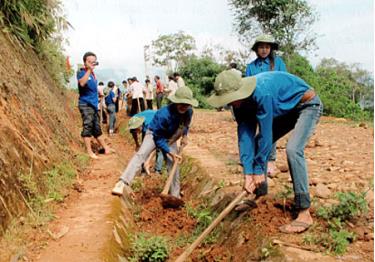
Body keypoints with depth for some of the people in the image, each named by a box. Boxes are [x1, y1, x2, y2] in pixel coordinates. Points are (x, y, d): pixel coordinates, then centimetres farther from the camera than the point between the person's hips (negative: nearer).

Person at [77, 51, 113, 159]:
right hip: (85, 104, -8)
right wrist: (89, 70, -29)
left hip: (94, 104, 8)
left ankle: (106, 148, 22)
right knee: (88, 126, -11)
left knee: (97, 128, 15)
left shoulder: (93, 74, 14)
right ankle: (89, 152, -9)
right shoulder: (81, 72, -8)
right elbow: (82, 83, -30)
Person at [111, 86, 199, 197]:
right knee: (141, 154, -29)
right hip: (154, 134, -6)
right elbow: (158, 138, -27)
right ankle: (122, 183, -38)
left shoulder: (189, 112, -17)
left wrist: (185, 135, -6)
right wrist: (169, 152, -28)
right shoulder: (164, 114, -36)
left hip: (170, 139, 6)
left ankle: (175, 196, 17)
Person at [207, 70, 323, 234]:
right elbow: (245, 135, -15)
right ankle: (260, 196, 20)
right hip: (286, 110, 9)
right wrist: (248, 172, -22)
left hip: (308, 105, -9)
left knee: (293, 149, -27)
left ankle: (304, 214, -24)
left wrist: (259, 169, -22)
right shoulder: (240, 100, -12)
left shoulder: (262, 92, -36)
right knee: (258, 143, 6)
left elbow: (265, 133, -31)